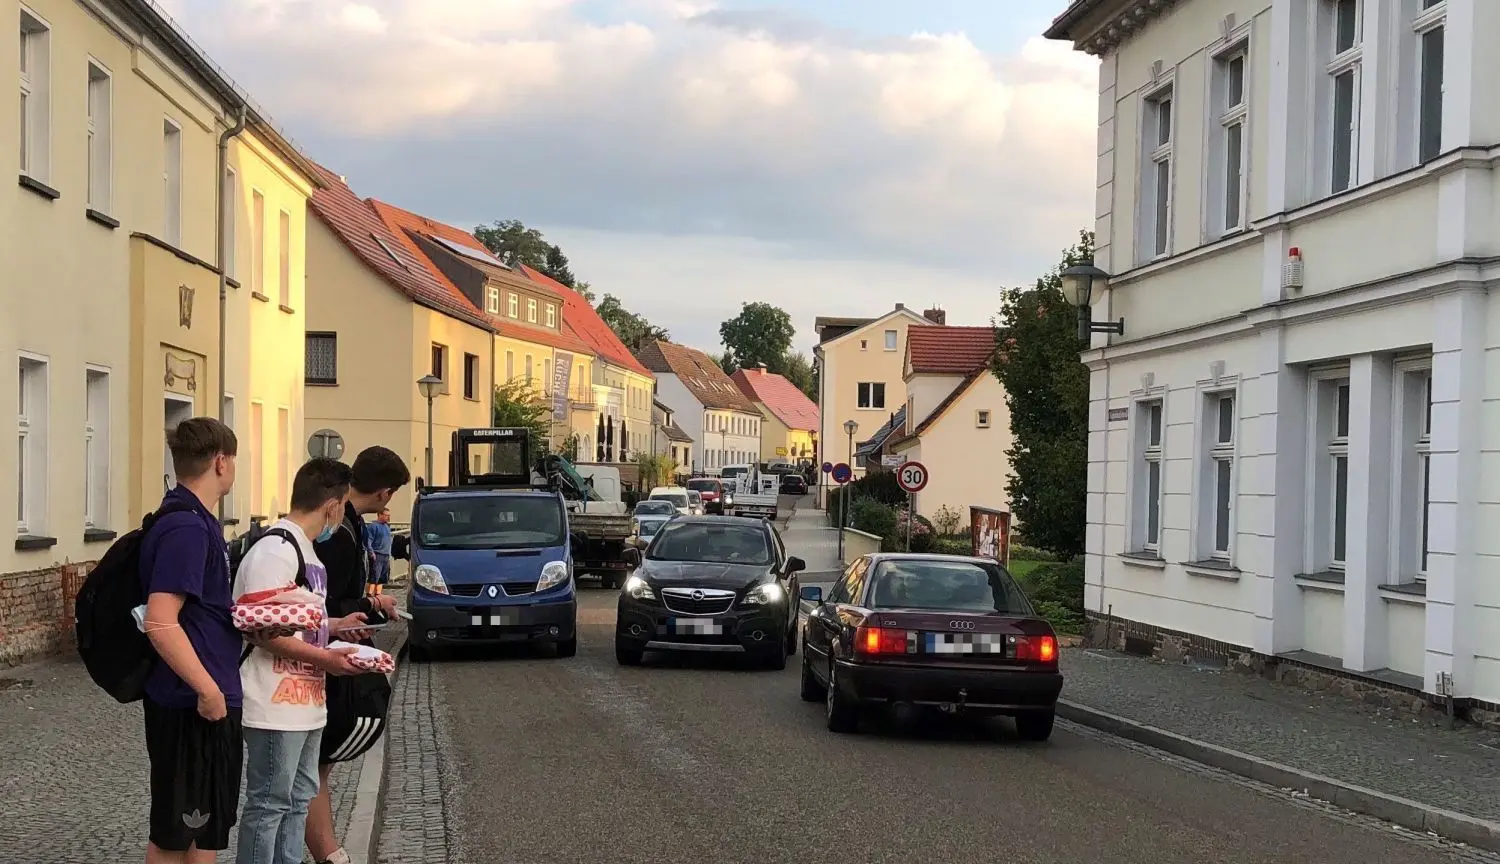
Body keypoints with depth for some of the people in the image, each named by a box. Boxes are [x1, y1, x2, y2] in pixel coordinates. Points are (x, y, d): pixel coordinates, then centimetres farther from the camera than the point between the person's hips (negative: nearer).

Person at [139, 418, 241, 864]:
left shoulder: (197, 522, 12)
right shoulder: (186, 528, -19)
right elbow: (160, 623, -26)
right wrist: (208, 689, -23)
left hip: (211, 699, 10)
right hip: (192, 704, -10)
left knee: (207, 827, 18)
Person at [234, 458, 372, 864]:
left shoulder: (303, 549, 15)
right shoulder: (275, 551, -18)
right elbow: (261, 630, -23)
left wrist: (334, 626, 20)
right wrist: (324, 657, -20)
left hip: (305, 702, 10)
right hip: (277, 706, -10)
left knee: (299, 797, 17)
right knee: (269, 803, -2)